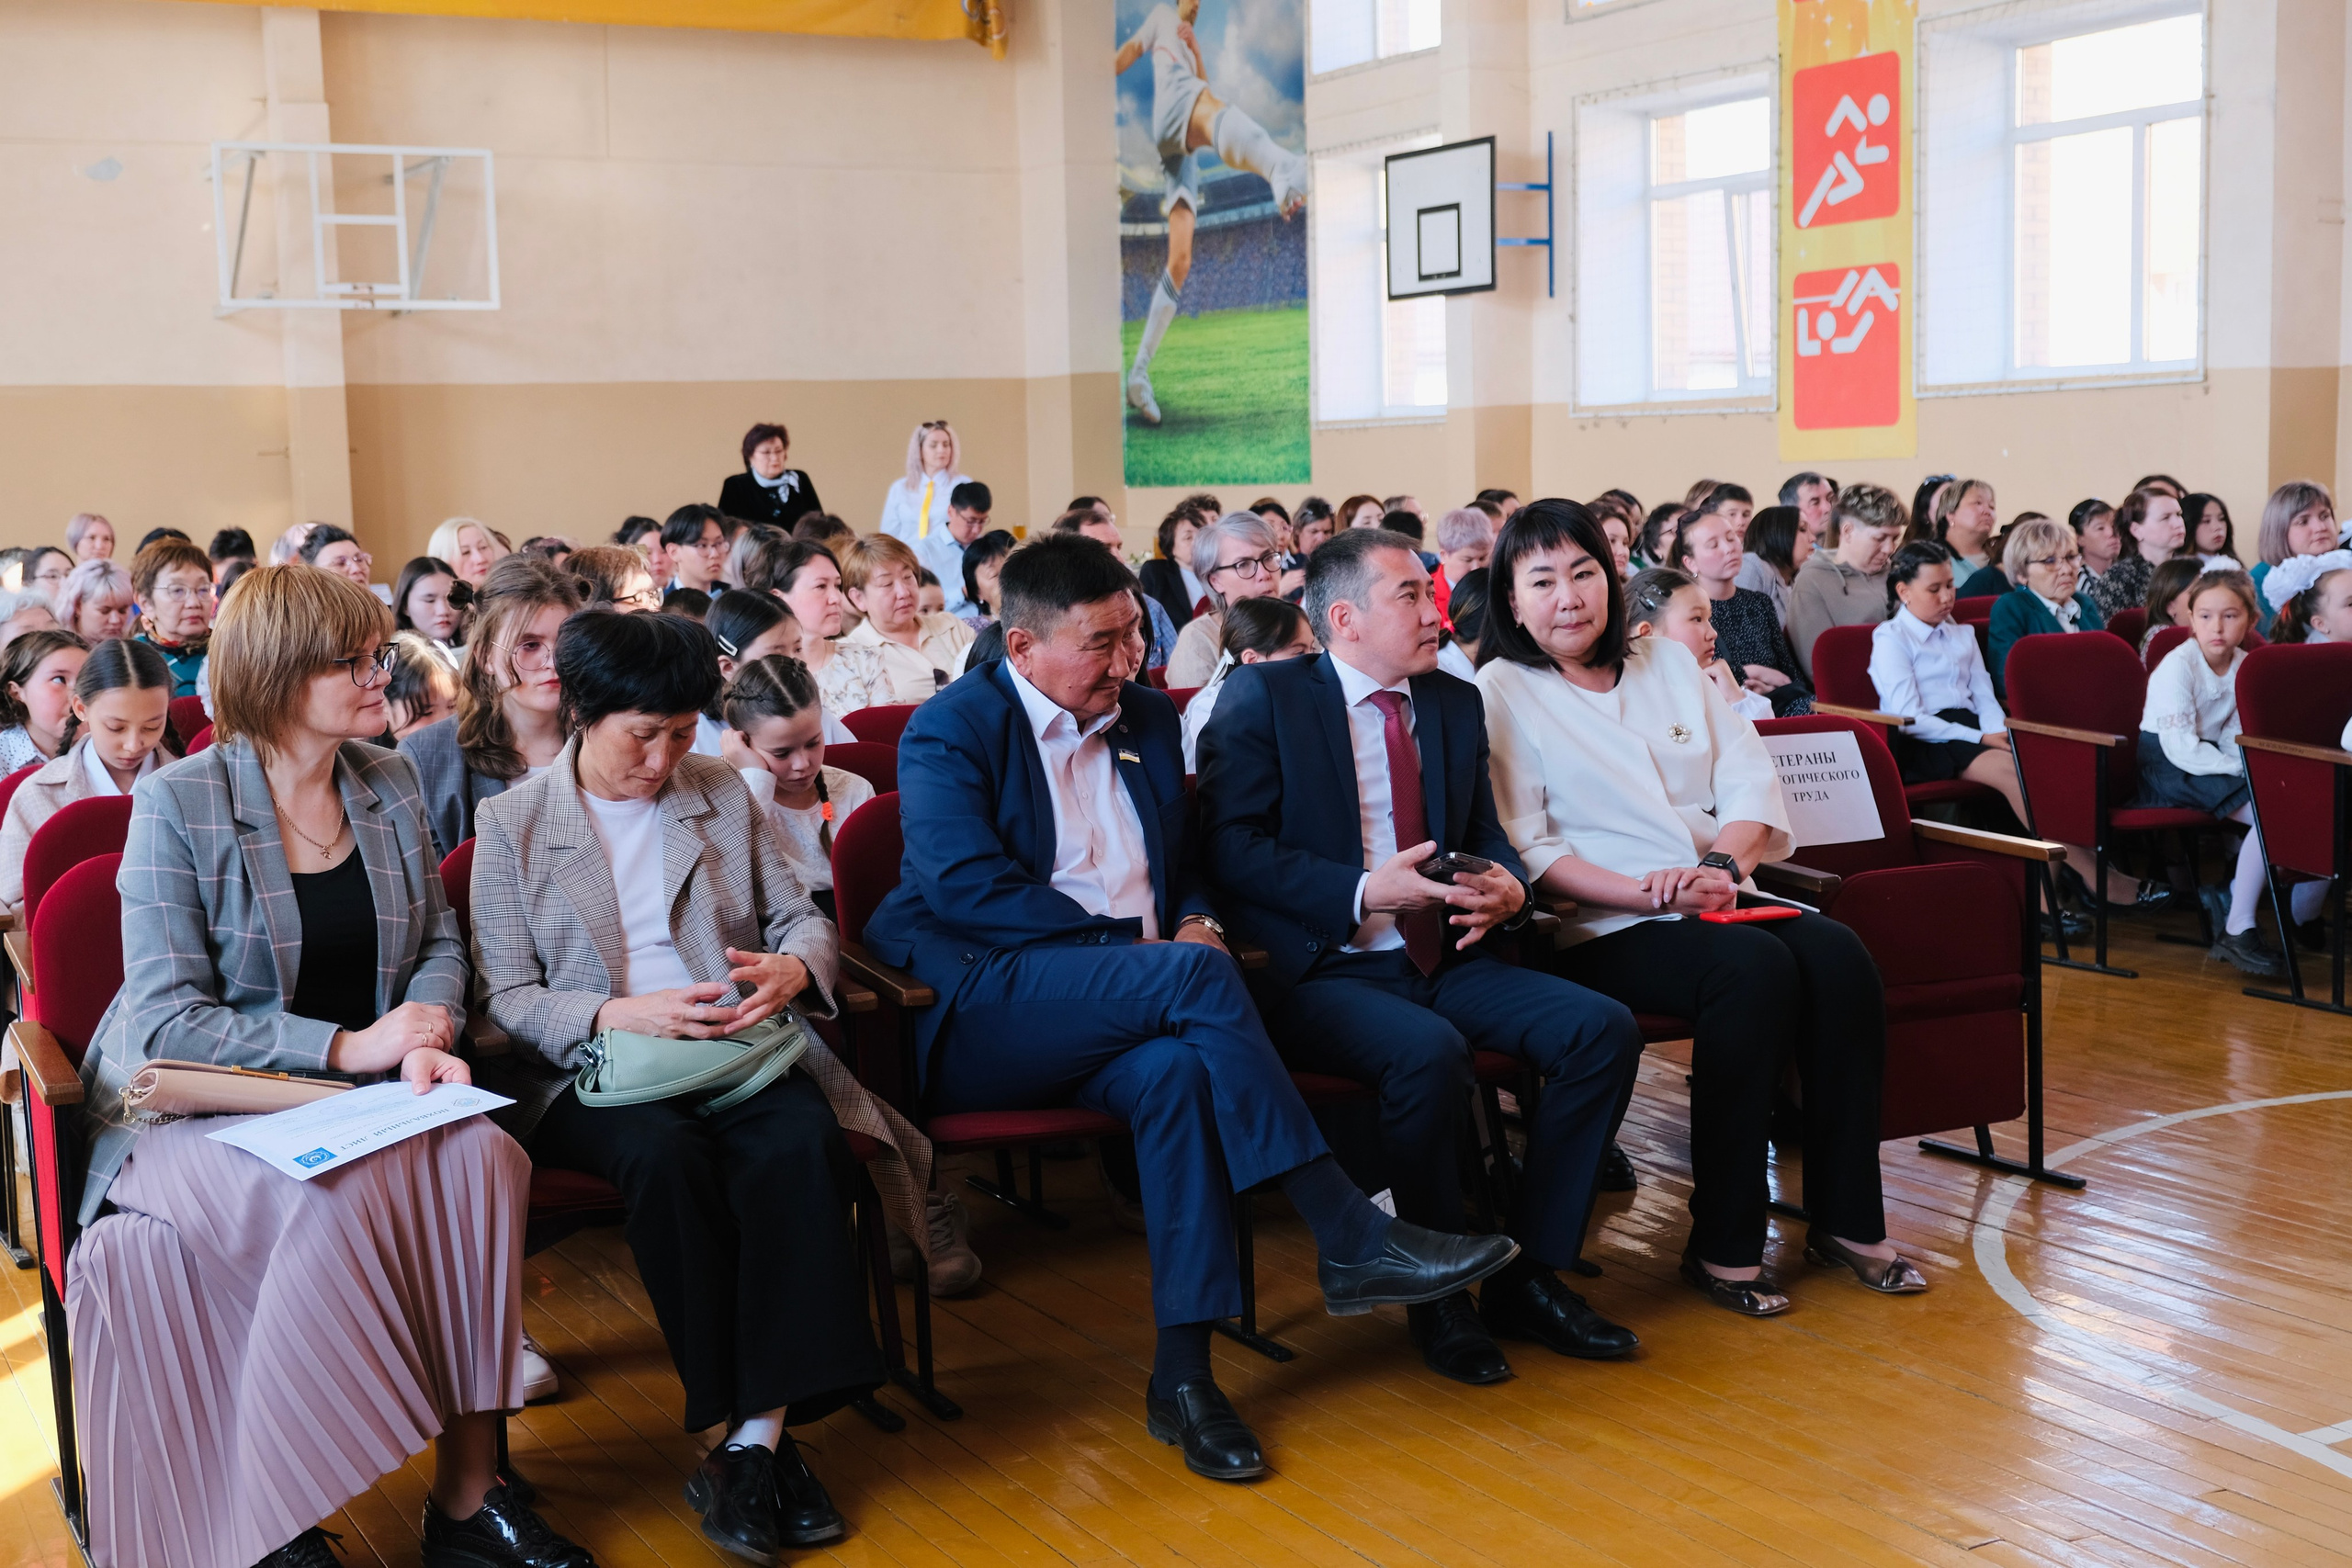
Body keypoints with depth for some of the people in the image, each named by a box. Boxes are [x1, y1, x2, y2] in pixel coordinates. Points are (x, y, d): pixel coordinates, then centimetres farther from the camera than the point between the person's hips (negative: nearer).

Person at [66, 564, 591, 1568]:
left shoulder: (389, 783, 9)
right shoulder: (176, 805, -8)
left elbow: (439, 939, 15)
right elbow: (167, 1018, -13)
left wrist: (429, 1033, -8)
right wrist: (345, 1047, -21)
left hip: (358, 1089, 5)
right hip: (200, 1102, -4)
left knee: (480, 1153, -28)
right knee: (331, 1199, -36)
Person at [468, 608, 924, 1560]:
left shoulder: (722, 794, 15)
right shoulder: (512, 823, 6)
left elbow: (803, 918, 15)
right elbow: (506, 997, 0)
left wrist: (792, 967, -10)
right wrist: (623, 1016, -18)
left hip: (736, 1047, 2)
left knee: (802, 1140, -32)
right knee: (666, 1151, -36)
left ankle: (758, 1437, -29)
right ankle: (737, 1428, -24)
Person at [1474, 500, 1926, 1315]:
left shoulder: (1670, 661, 17)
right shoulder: (1500, 692, 1)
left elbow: (1750, 778, 10)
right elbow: (1524, 849, -9)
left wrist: (1724, 862, -12)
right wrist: (1650, 894, -19)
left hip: (1718, 904, 6)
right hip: (1601, 931, -5)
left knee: (1840, 957, -21)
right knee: (1755, 966, -31)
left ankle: (1847, 1218, -10)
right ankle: (1723, 1244, -23)